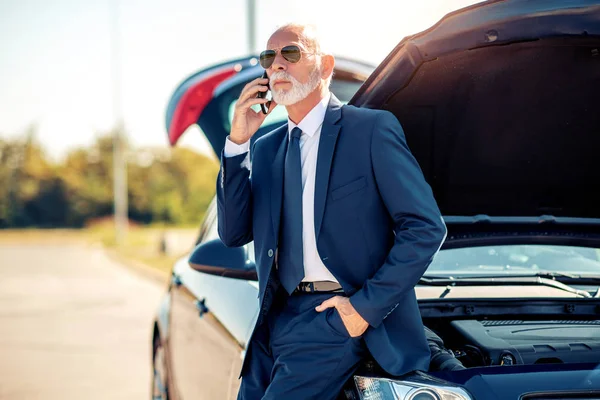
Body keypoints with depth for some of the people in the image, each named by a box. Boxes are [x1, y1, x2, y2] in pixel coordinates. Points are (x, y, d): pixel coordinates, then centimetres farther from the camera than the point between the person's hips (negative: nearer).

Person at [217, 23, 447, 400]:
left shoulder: (372, 129, -4)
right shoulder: (265, 147, 14)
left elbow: (427, 228, -8)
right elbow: (233, 234, 5)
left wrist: (367, 305, -13)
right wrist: (237, 143, -3)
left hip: (336, 314, -6)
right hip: (276, 314, 6)